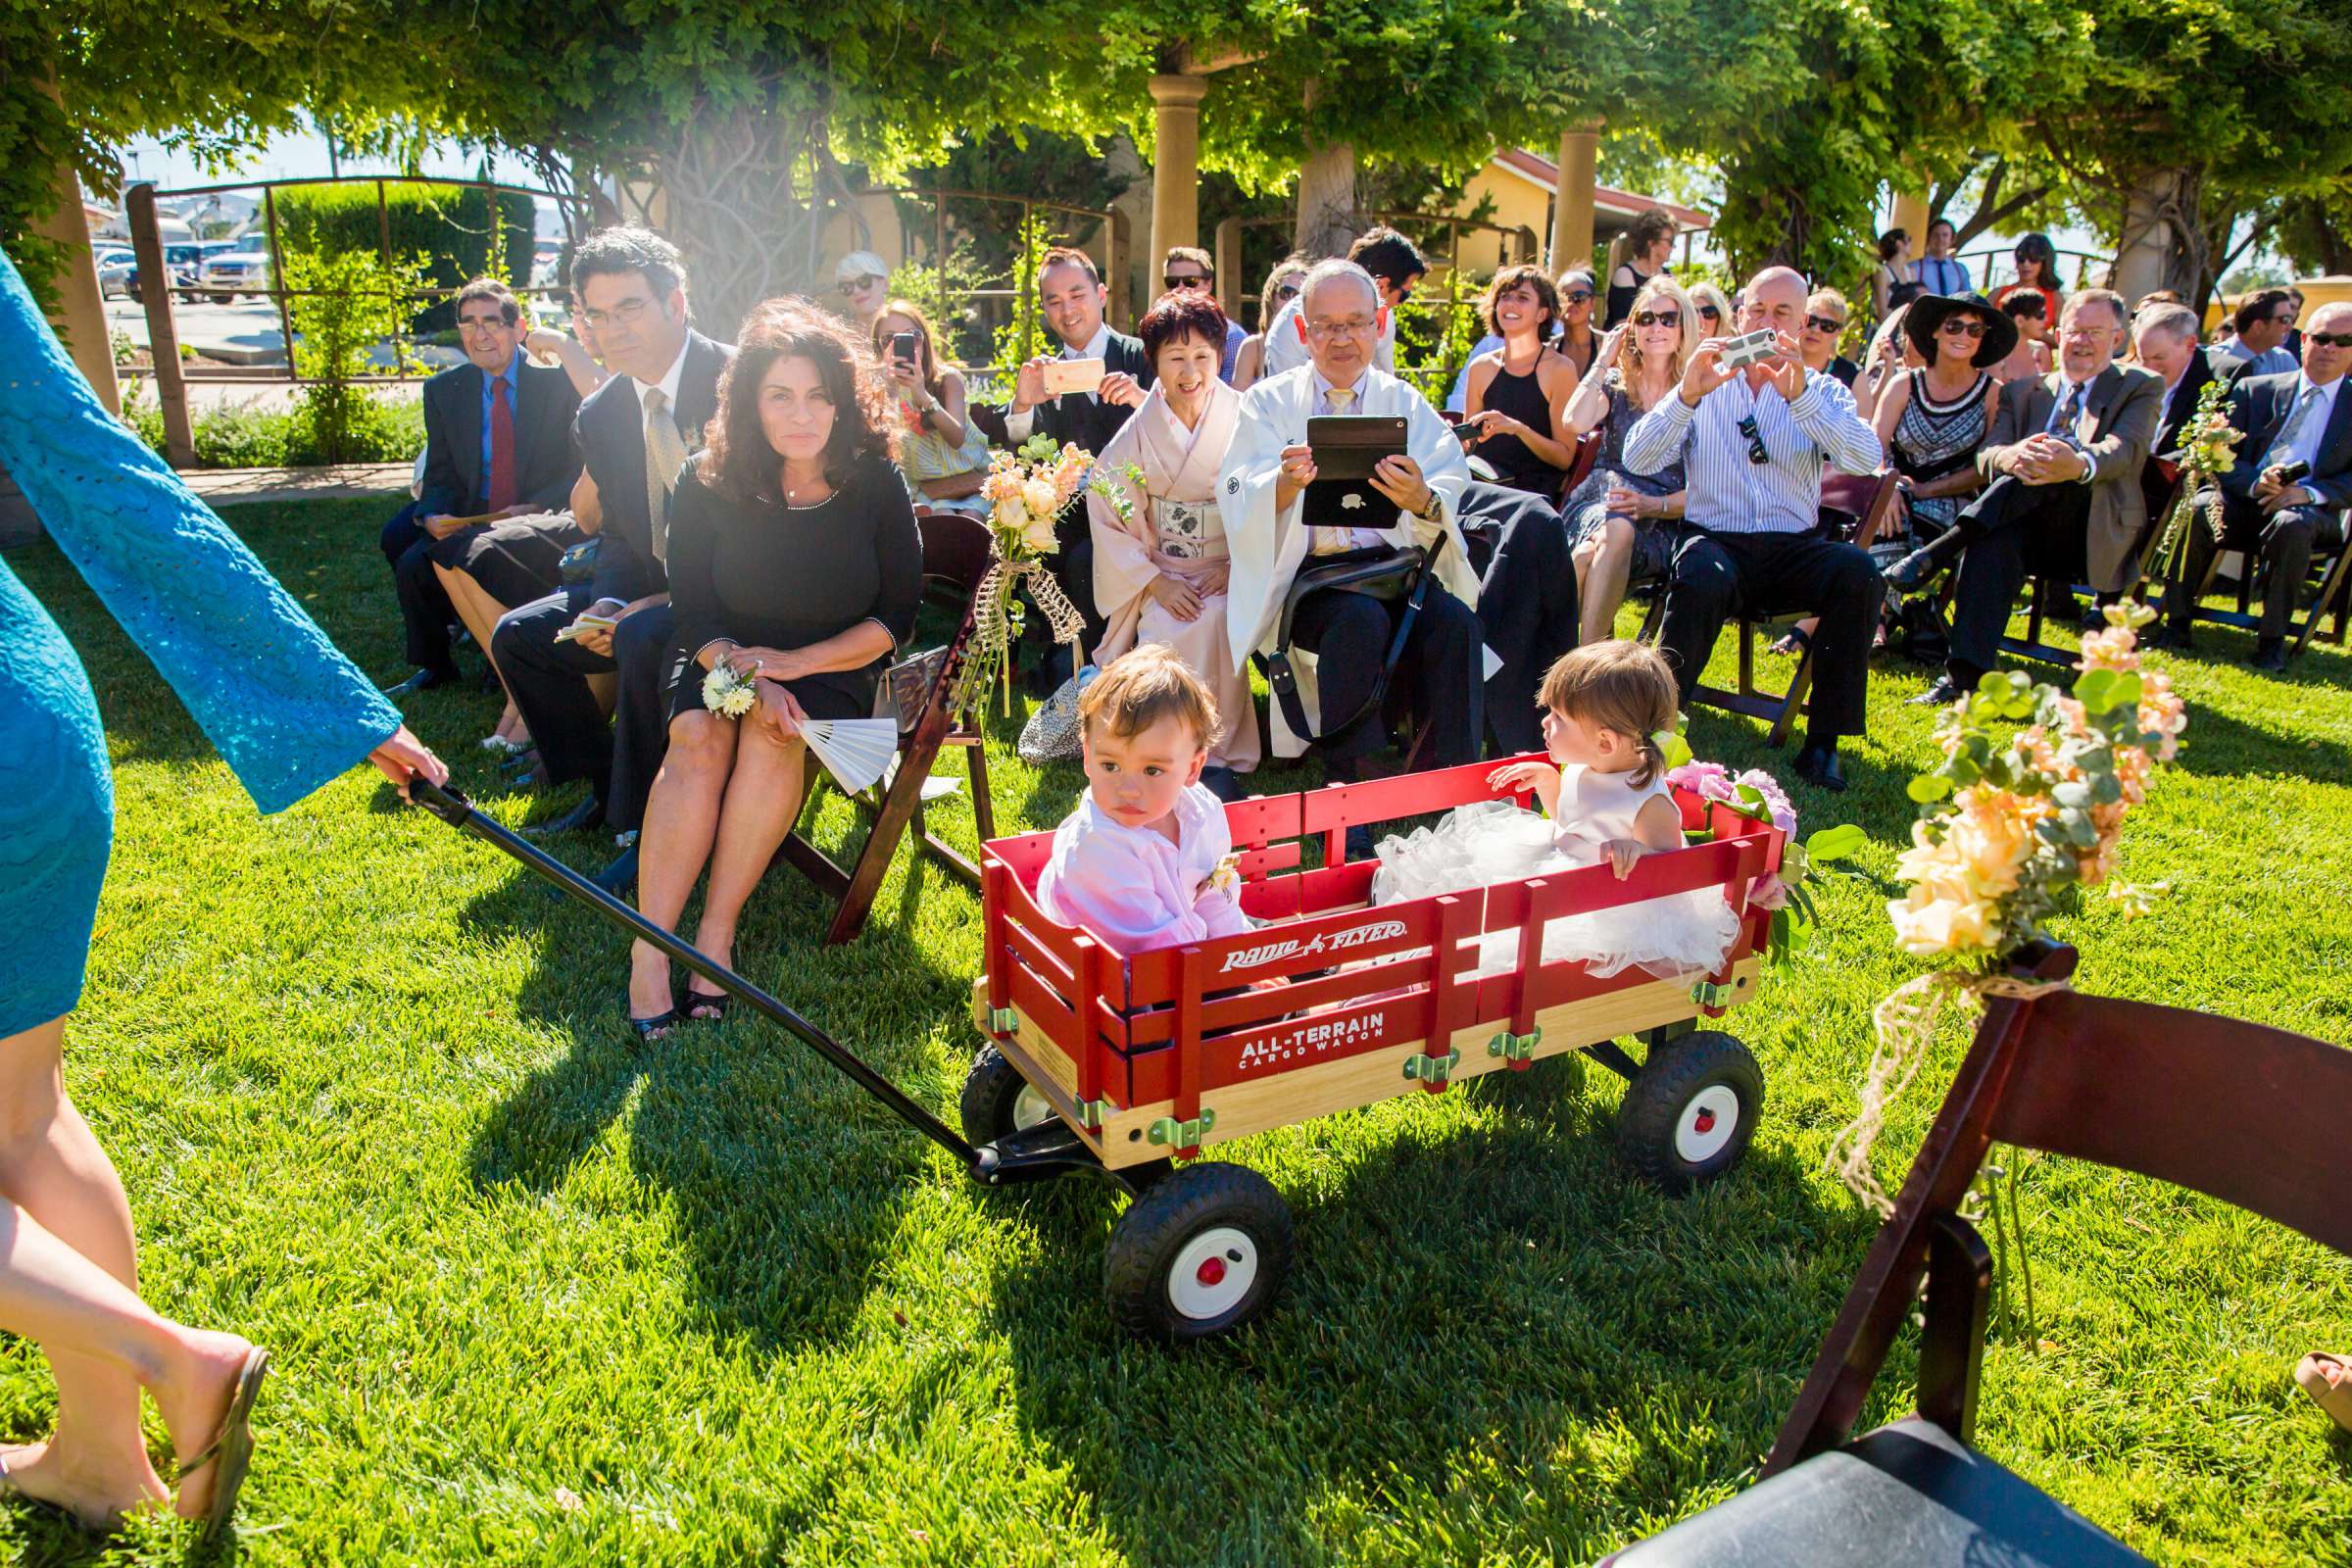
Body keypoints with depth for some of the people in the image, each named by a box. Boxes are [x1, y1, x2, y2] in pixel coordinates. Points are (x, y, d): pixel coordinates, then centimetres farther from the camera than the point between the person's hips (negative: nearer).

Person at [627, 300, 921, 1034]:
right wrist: (747, 674, -23)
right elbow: (694, 615, -3)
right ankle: (648, 951, -28)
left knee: (773, 739, -33)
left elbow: (896, 620, -6)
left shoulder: (874, 483, -8)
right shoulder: (709, 484, -7)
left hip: (833, 670, -1)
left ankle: (718, 931, -25)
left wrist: (792, 663, -18)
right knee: (699, 739, -31)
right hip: (723, 658, 1)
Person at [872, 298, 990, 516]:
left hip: (972, 478, 0)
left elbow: (957, 439, -15)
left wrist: (923, 396, -29)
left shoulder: (948, 378, -2)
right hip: (925, 487, 0)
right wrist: (887, 390, -28)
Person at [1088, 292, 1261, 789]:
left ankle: (1219, 755, -19)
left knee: (1215, 623, -33)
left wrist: (1237, 567, -16)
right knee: (1165, 635, -30)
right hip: (1160, 575, 1)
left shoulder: (1245, 423, -3)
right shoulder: (1137, 435, 2)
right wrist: (1154, 581, -10)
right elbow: (1108, 520, 2)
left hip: (1233, 574, -1)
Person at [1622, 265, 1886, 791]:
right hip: (1715, 538, -2)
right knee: (1702, 580, -37)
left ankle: (1823, 742, -19)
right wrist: (1686, 394, -21)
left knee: (1857, 572, -29)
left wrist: (1799, 395, -22)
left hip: (1794, 546, 2)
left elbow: (1867, 460, -10)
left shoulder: (1822, 392, 12)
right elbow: (1637, 460, -5)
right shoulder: (1706, 385, 10)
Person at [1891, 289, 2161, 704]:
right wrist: (2013, 456, -25)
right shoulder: (2022, 392, 22)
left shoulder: (2141, 387, 13)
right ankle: (1964, 674, -43)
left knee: (2057, 463, -32)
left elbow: (2125, 450, -10)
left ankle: (1937, 552, -39)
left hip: (2098, 532, -2)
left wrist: (2079, 464, -36)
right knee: (1993, 538, -34)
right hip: (2032, 529, 2)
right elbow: (1987, 456, 3)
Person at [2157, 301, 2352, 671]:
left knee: (2292, 524, -36)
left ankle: (2272, 638, -24)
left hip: (2314, 511, -1)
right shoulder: (2254, 390, 13)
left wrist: (2310, 493, -19)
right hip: (2246, 502, 1)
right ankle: (2177, 622, -20)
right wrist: (2255, 482, -17)